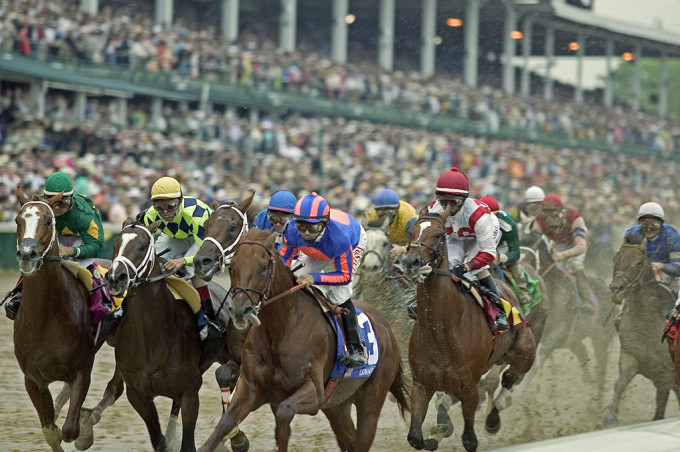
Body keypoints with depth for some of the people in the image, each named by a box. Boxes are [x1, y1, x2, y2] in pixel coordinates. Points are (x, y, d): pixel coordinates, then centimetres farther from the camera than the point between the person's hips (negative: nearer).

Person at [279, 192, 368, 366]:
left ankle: (356, 348, -15)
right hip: (316, 251, 5)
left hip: (355, 242, -5)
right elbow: (284, 256, -16)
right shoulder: (293, 232, -37)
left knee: (339, 293, -20)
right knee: (297, 280, -8)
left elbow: (344, 276, -36)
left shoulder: (339, 238, -48)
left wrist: (315, 278, -50)